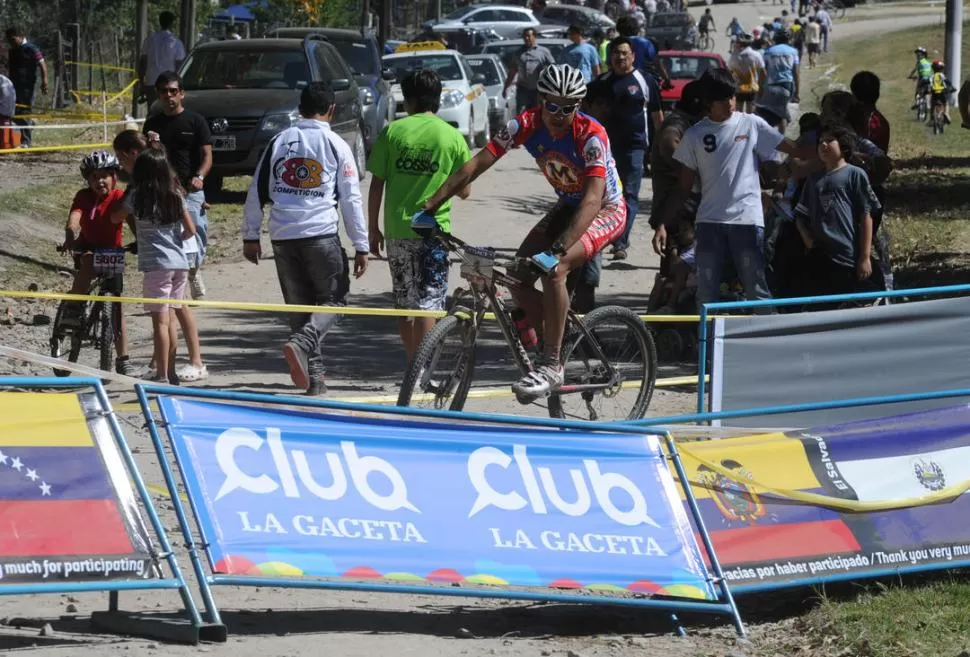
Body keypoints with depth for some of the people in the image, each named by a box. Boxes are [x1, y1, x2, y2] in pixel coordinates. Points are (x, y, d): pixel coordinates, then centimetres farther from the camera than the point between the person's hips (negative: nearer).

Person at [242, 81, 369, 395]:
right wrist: (361, 246, 2)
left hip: (283, 237, 4)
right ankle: (301, 343, -21)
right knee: (334, 299, 6)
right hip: (321, 235, -4)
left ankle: (314, 377, 10)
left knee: (299, 305, 11)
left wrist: (251, 236, 18)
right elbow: (351, 199, -2)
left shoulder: (279, 142, 10)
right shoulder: (336, 146, 0)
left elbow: (257, 190, 11)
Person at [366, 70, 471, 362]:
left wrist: (373, 228, 9)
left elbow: (376, 185, 0)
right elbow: (464, 191, 2)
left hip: (397, 231, 2)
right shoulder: (452, 137, -2)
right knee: (428, 305, -1)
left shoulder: (392, 131, 0)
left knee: (404, 304, 14)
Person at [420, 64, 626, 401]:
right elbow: (477, 164, -18)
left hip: (606, 211, -6)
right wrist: (430, 206, -26)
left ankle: (551, 367, -24)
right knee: (517, 273, -9)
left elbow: (593, 199, -41)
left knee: (553, 270, -29)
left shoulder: (591, 136, -31)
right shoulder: (527, 124, -17)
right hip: (567, 206, 7)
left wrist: (559, 249, -54)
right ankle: (542, 349, 11)